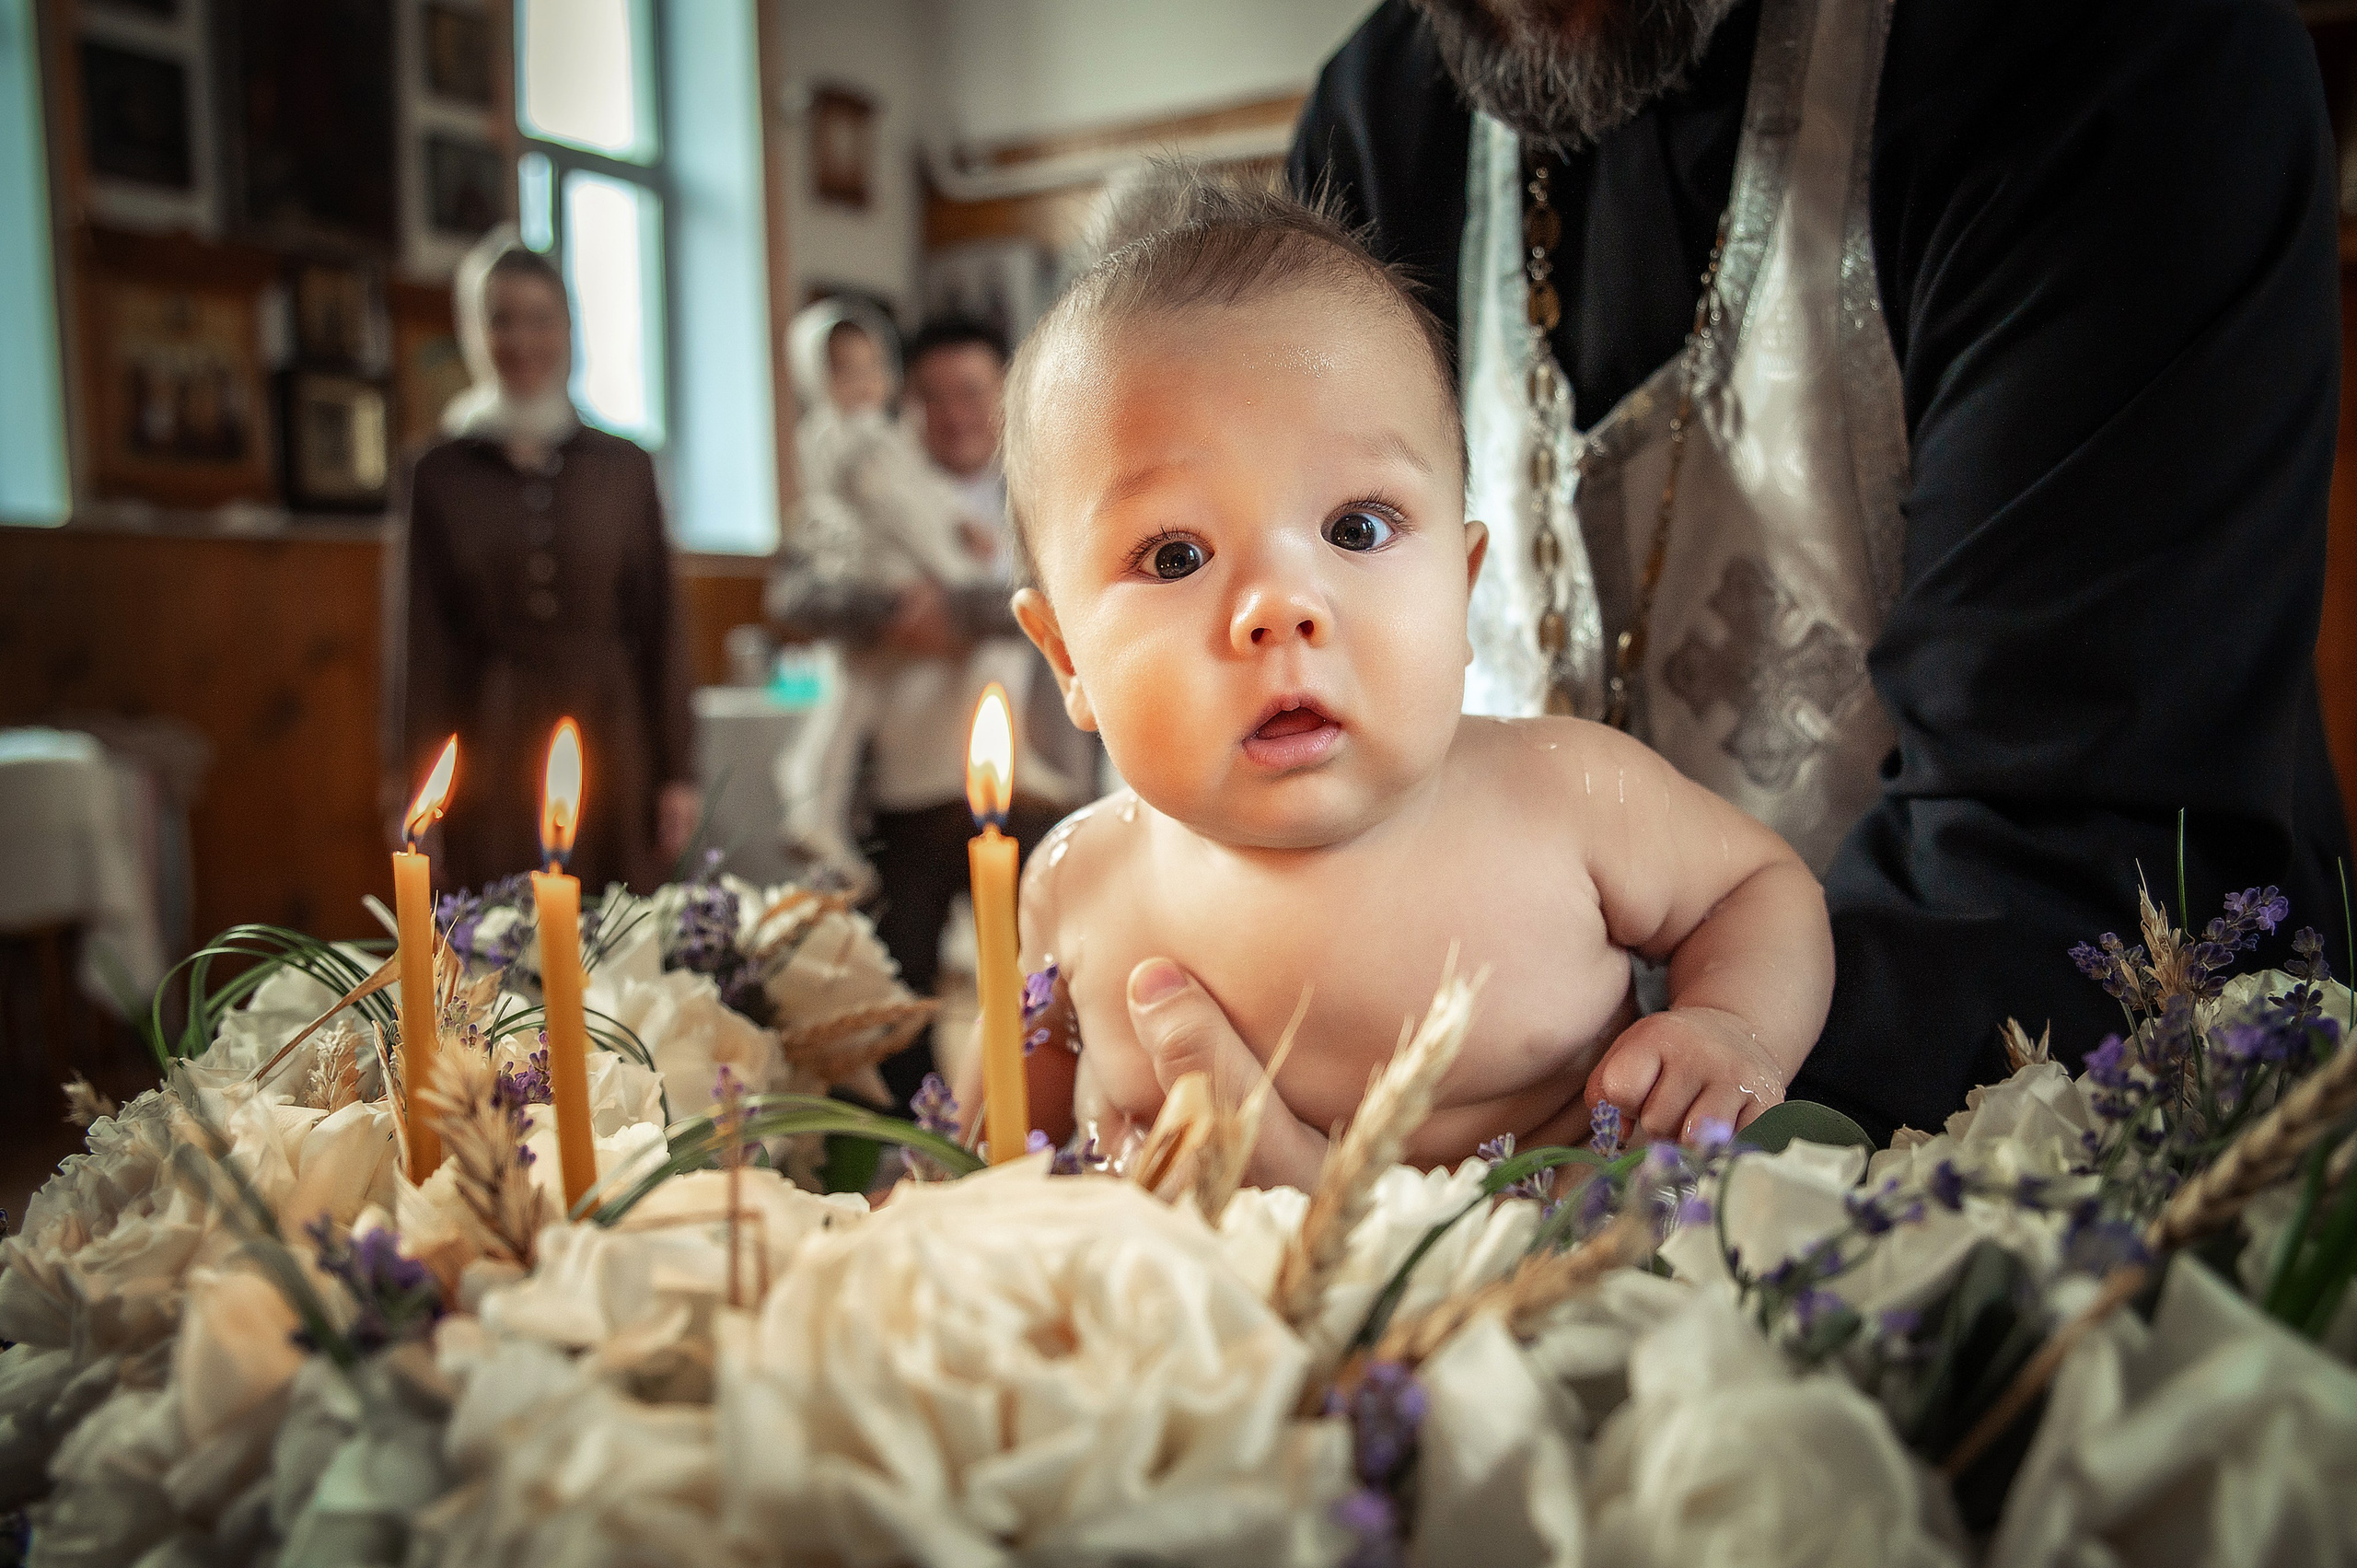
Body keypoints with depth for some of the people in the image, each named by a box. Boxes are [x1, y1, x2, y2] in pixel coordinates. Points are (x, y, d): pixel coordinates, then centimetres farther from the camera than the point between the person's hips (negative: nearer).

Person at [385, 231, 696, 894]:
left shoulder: (624, 467, 6)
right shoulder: (438, 474, 5)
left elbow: (658, 626, 6)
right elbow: (418, 643, 4)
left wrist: (677, 772, 3)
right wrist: (413, 794, 0)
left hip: (609, 742, 1)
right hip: (489, 751, 0)